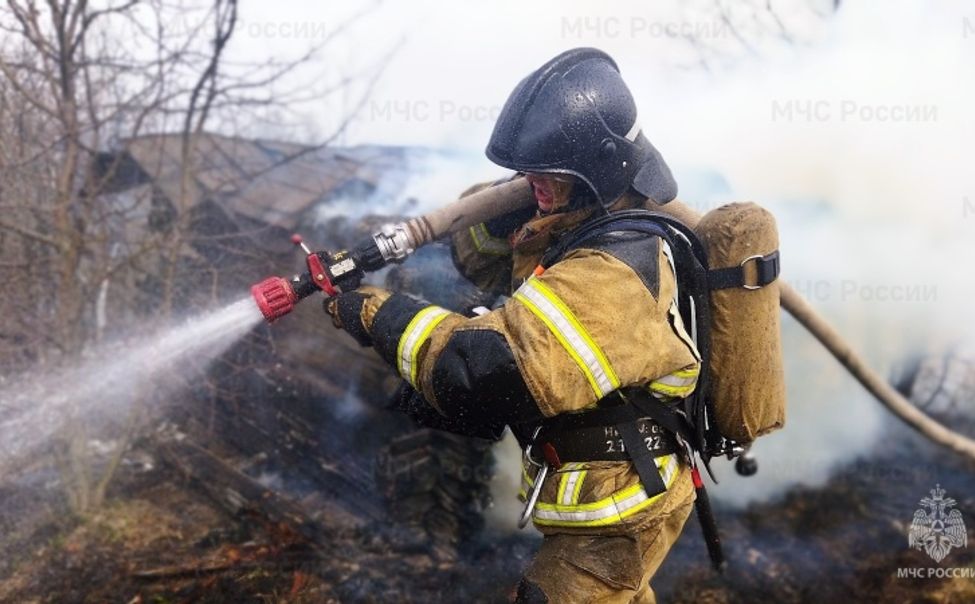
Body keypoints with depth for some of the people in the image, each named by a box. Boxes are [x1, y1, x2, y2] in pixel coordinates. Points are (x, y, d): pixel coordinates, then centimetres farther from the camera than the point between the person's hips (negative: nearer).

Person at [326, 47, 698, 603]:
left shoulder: (612, 277, -33)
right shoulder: (588, 223, -1)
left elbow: (484, 371, -43)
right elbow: (480, 255, 8)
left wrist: (379, 314, -31)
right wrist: (506, 213, -14)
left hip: (614, 524, -10)